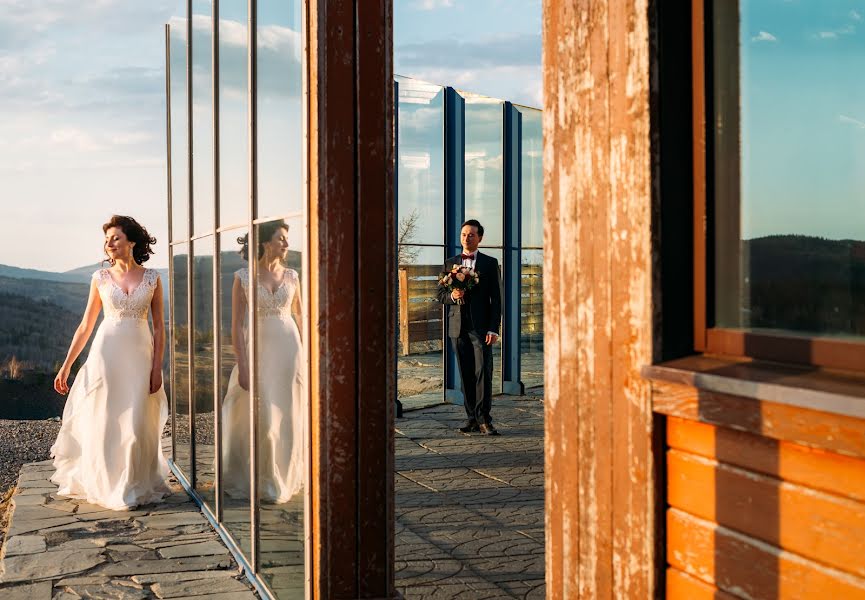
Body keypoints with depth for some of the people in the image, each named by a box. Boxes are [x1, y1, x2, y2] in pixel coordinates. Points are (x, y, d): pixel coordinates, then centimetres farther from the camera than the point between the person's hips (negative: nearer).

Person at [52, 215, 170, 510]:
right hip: (106, 353, 0)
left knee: (138, 425, 2)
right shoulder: (101, 278, 4)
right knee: (104, 424, 4)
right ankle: (106, 486, 18)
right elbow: (85, 326, 8)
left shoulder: (152, 278, 3)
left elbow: (159, 326, 4)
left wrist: (157, 367, -3)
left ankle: (135, 487, 17)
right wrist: (66, 366, 5)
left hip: (140, 356, 0)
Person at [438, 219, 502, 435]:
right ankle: (472, 418, 10)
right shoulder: (450, 263, 14)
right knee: (466, 374, 5)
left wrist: (493, 328, -8)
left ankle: (484, 419, -4)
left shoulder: (490, 263, 5)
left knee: (483, 372, -9)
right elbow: (441, 294, 14)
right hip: (458, 326, 3)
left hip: (480, 326, -3)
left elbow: (496, 298, 1)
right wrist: (452, 295, -10)